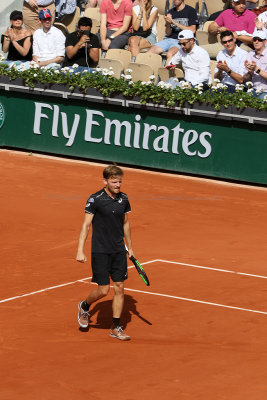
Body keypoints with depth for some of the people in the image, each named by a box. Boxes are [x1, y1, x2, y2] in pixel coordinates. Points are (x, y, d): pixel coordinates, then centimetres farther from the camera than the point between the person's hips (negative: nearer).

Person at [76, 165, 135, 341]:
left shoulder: (123, 199, 4)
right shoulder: (95, 199, -11)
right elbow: (86, 225, -10)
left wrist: (130, 247, 21)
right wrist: (80, 251, -15)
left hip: (119, 251, 5)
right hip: (100, 252, -5)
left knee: (119, 288, 3)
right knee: (103, 290, -5)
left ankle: (116, 327, 12)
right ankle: (84, 307, 26)